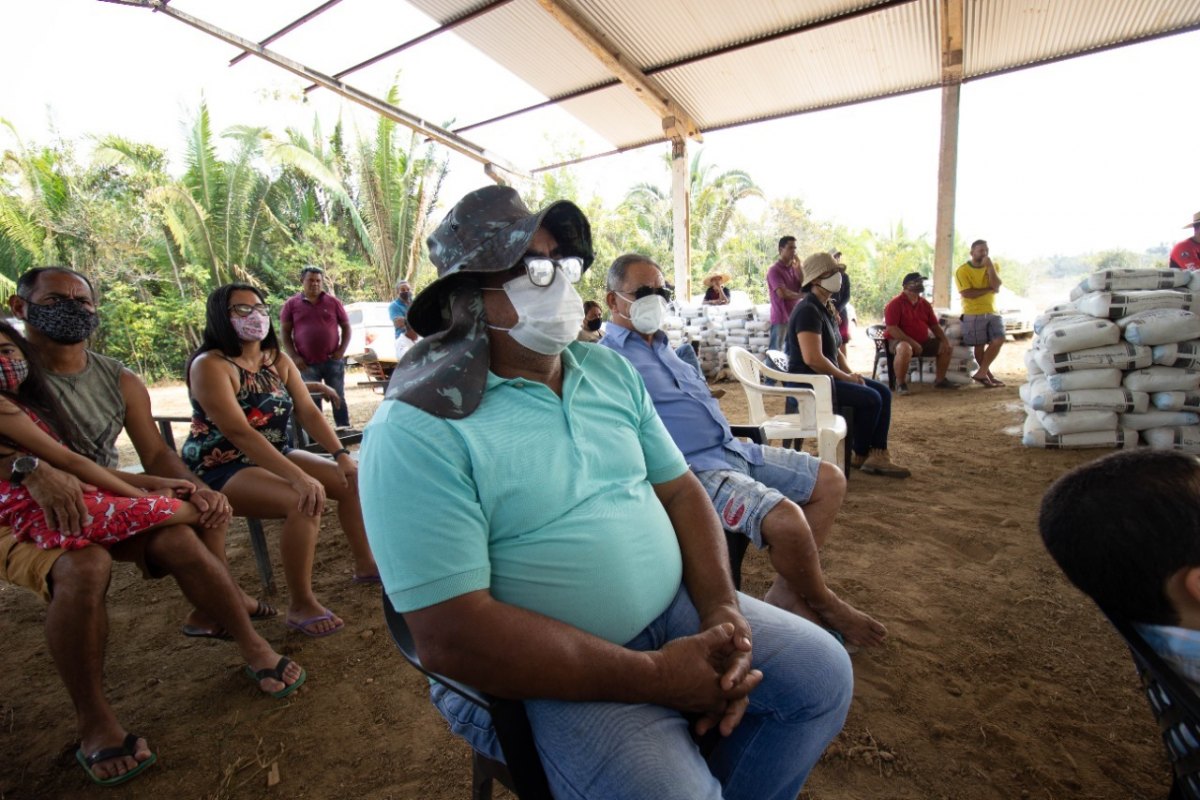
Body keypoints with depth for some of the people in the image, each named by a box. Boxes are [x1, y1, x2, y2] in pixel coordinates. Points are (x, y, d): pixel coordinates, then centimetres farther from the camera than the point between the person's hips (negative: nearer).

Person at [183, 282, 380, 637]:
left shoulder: (279, 360, 4)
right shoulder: (210, 365, -18)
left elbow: (309, 412, -2)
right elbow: (239, 432, -29)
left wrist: (342, 455, -16)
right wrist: (299, 477, -37)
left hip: (275, 456, 8)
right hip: (221, 470, -7)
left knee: (352, 479, -2)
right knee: (307, 501, -31)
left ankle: (365, 564, 14)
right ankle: (300, 605, -16)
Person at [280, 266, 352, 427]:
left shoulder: (333, 302, 4)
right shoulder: (291, 304, 3)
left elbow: (346, 327, 8)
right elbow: (284, 332, 4)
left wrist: (342, 350, -4)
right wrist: (294, 356, -6)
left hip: (333, 361, 0)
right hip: (307, 364, 0)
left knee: (338, 398, 6)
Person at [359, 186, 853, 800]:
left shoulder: (610, 369, 4)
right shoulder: (419, 428, -18)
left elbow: (679, 490, 5)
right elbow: (450, 636, -23)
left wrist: (722, 608, -11)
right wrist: (654, 676, -22)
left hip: (673, 610, 6)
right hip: (549, 673, -5)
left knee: (822, 669, 3)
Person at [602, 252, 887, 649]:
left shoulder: (661, 345, 22)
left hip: (732, 448, 10)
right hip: (693, 467, -10)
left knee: (831, 480, 8)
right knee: (785, 518, -29)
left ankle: (786, 592, 11)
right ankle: (824, 604, 6)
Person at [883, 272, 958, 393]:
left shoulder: (925, 304, 10)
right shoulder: (895, 303, -13)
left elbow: (934, 325, 15)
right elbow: (892, 329, -22)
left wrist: (945, 341, -2)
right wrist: (912, 342, -25)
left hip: (923, 341, 8)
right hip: (899, 340, -8)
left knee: (947, 347, 2)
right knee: (905, 349, -41)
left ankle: (940, 380, 18)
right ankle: (900, 383, -23)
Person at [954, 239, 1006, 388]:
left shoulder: (993, 266, 9)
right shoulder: (962, 270, -6)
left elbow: (996, 287, -9)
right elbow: (967, 293, -16)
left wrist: (989, 266, -13)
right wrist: (989, 289, -9)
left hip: (992, 312, 4)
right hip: (973, 314, -4)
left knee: (999, 340, -11)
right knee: (979, 346, 1)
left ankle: (981, 373, -3)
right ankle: (989, 376, 15)